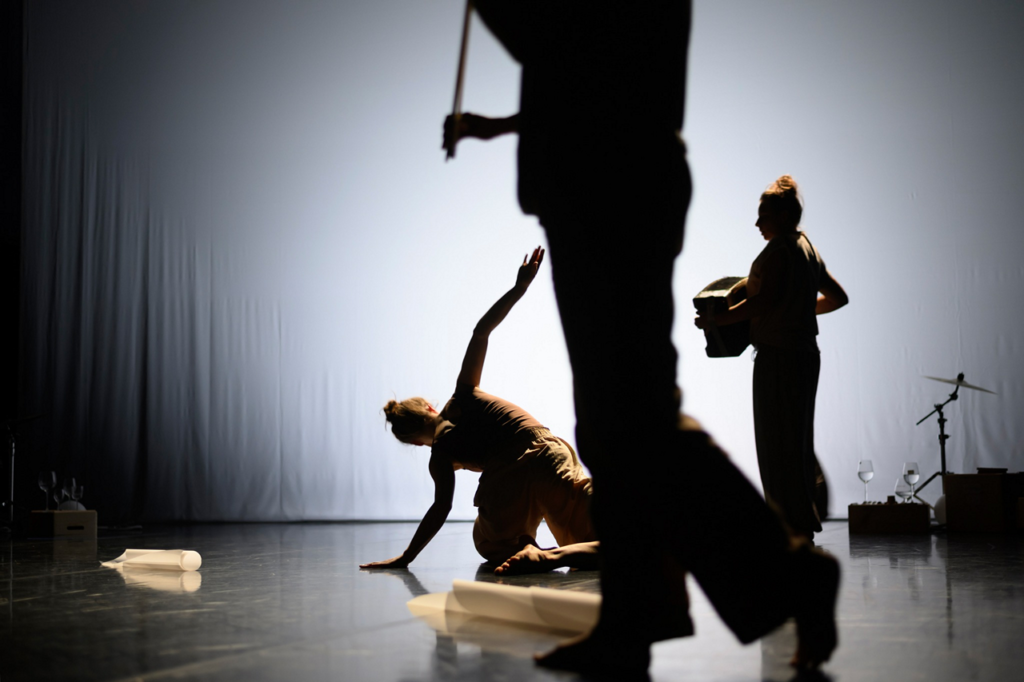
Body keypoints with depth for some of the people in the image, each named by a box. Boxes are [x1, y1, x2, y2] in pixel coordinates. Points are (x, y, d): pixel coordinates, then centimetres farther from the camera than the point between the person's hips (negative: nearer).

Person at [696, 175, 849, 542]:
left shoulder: (778, 251, -12)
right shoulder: (809, 249, 16)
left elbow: (762, 302, -23)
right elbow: (838, 298, 24)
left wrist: (717, 319, -16)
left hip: (778, 357, -10)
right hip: (805, 354, 10)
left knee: (777, 445, -5)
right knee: (798, 441, 13)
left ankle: (793, 528, -4)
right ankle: (803, 525, 18)